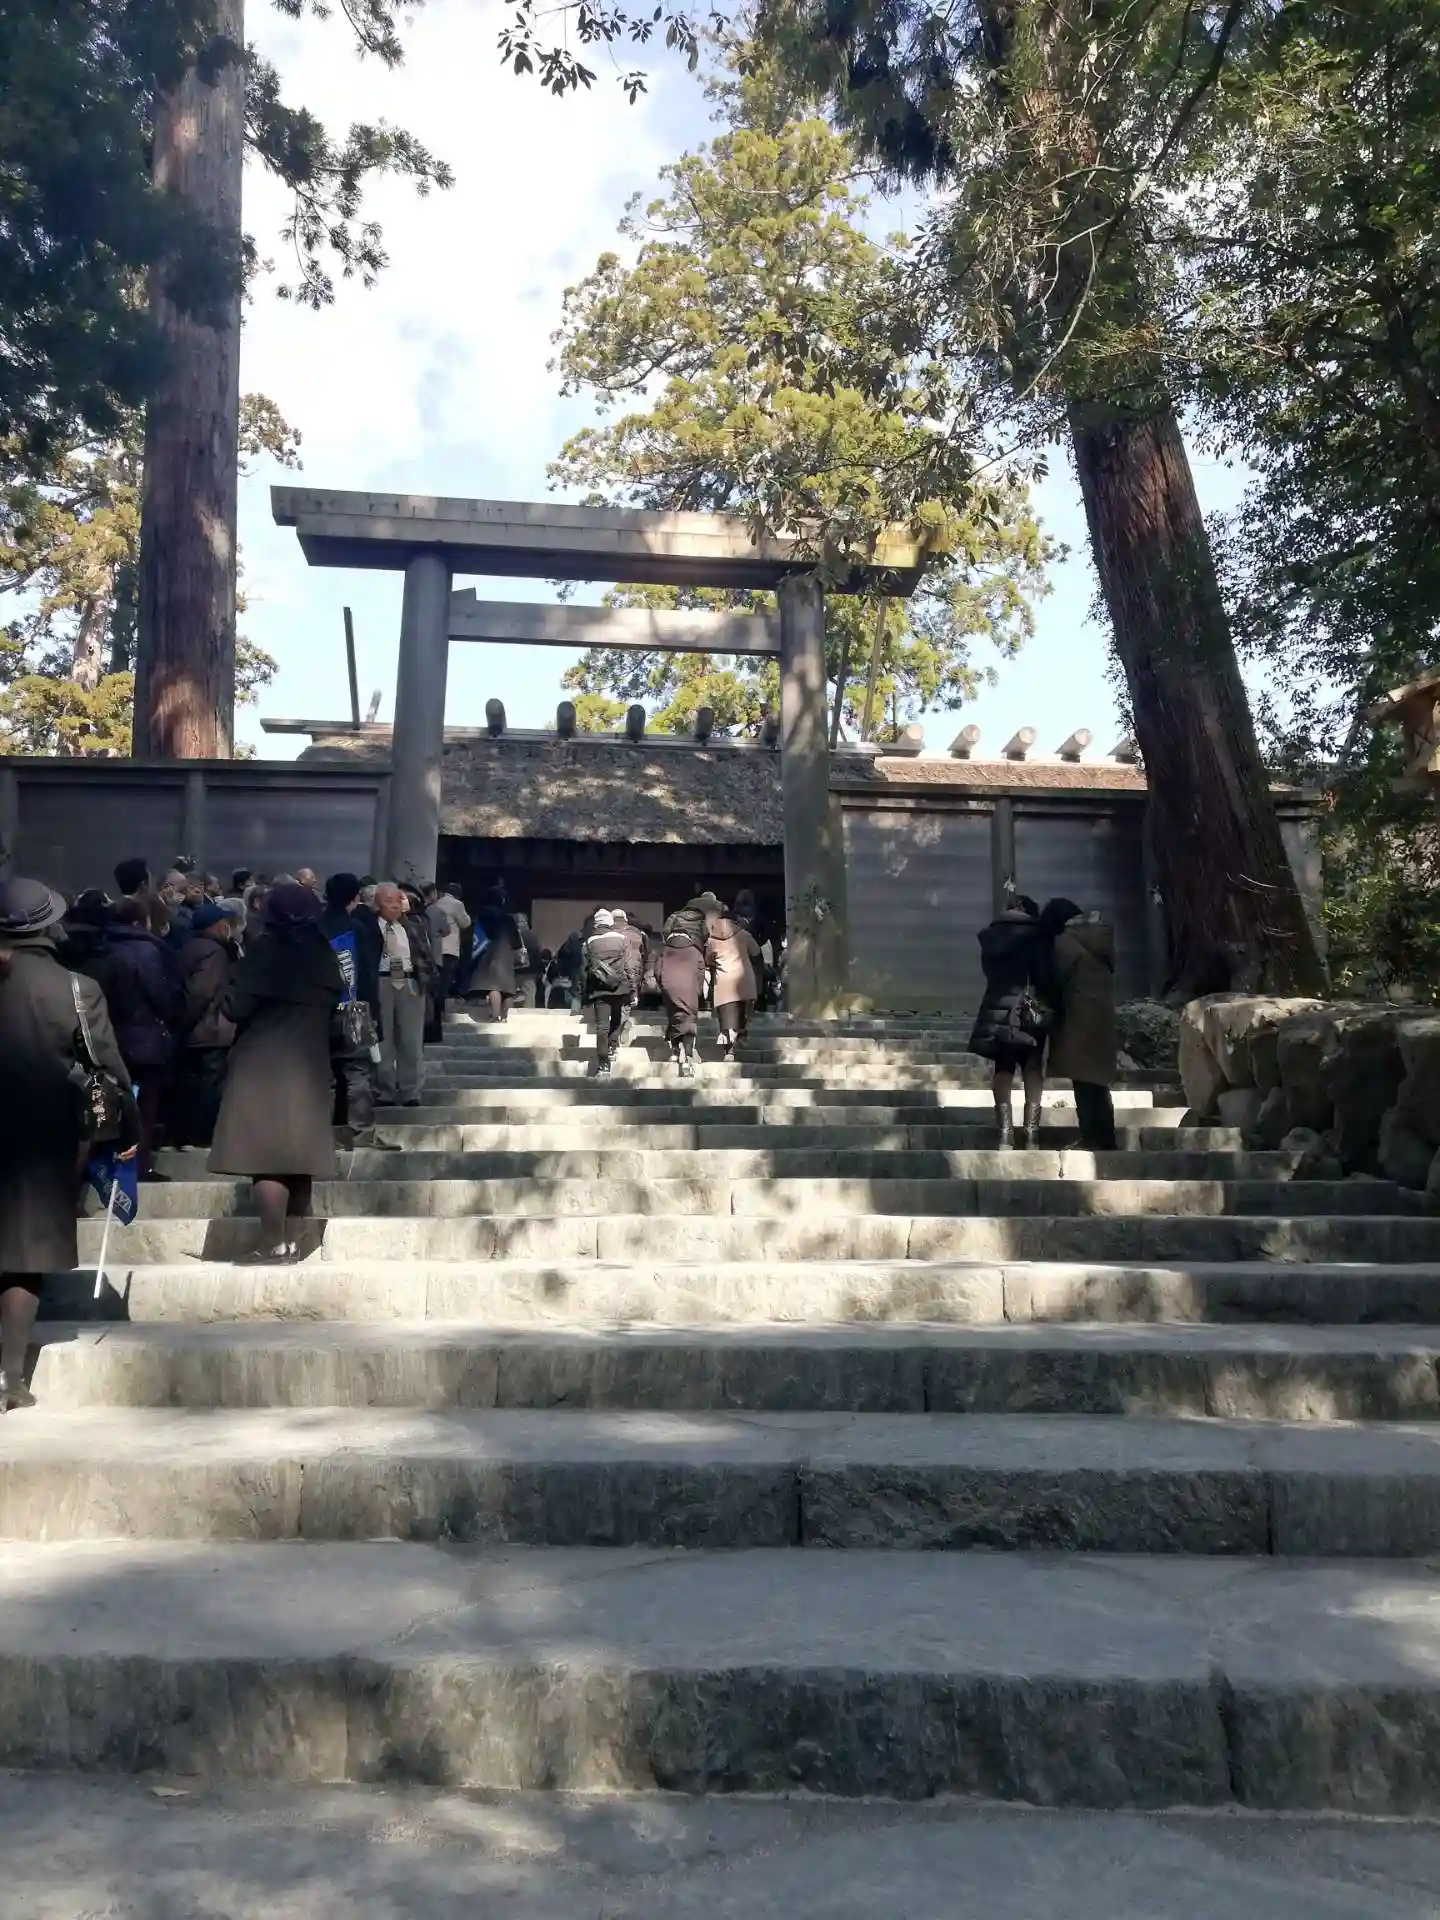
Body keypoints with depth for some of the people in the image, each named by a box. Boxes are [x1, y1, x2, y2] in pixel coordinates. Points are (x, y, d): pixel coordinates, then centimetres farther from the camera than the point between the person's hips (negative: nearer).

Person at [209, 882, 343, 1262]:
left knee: (268, 1155, -4)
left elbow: (236, 1007, -14)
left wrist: (228, 1000, 6)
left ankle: (274, 1244, -5)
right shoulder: (325, 955, 5)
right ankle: (292, 1240, 11)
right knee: (298, 1155, 9)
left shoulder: (265, 950, -11)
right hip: (310, 1067, 5)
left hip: (263, 1065, -5)